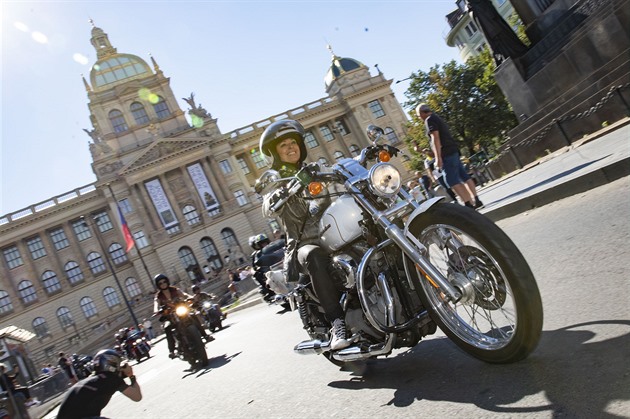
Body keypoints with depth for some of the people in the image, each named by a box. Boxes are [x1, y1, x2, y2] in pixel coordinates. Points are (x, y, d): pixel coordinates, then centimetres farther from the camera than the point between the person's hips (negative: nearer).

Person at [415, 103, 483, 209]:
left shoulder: (429, 120, -6)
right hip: (453, 150, 10)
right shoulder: (437, 118, 23)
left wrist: (438, 157, -20)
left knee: (452, 181, -11)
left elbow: (435, 138, -16)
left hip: (447, 153, -10)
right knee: (464, 177, 10)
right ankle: (476, 200, 11)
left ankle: (469, 204, -15)